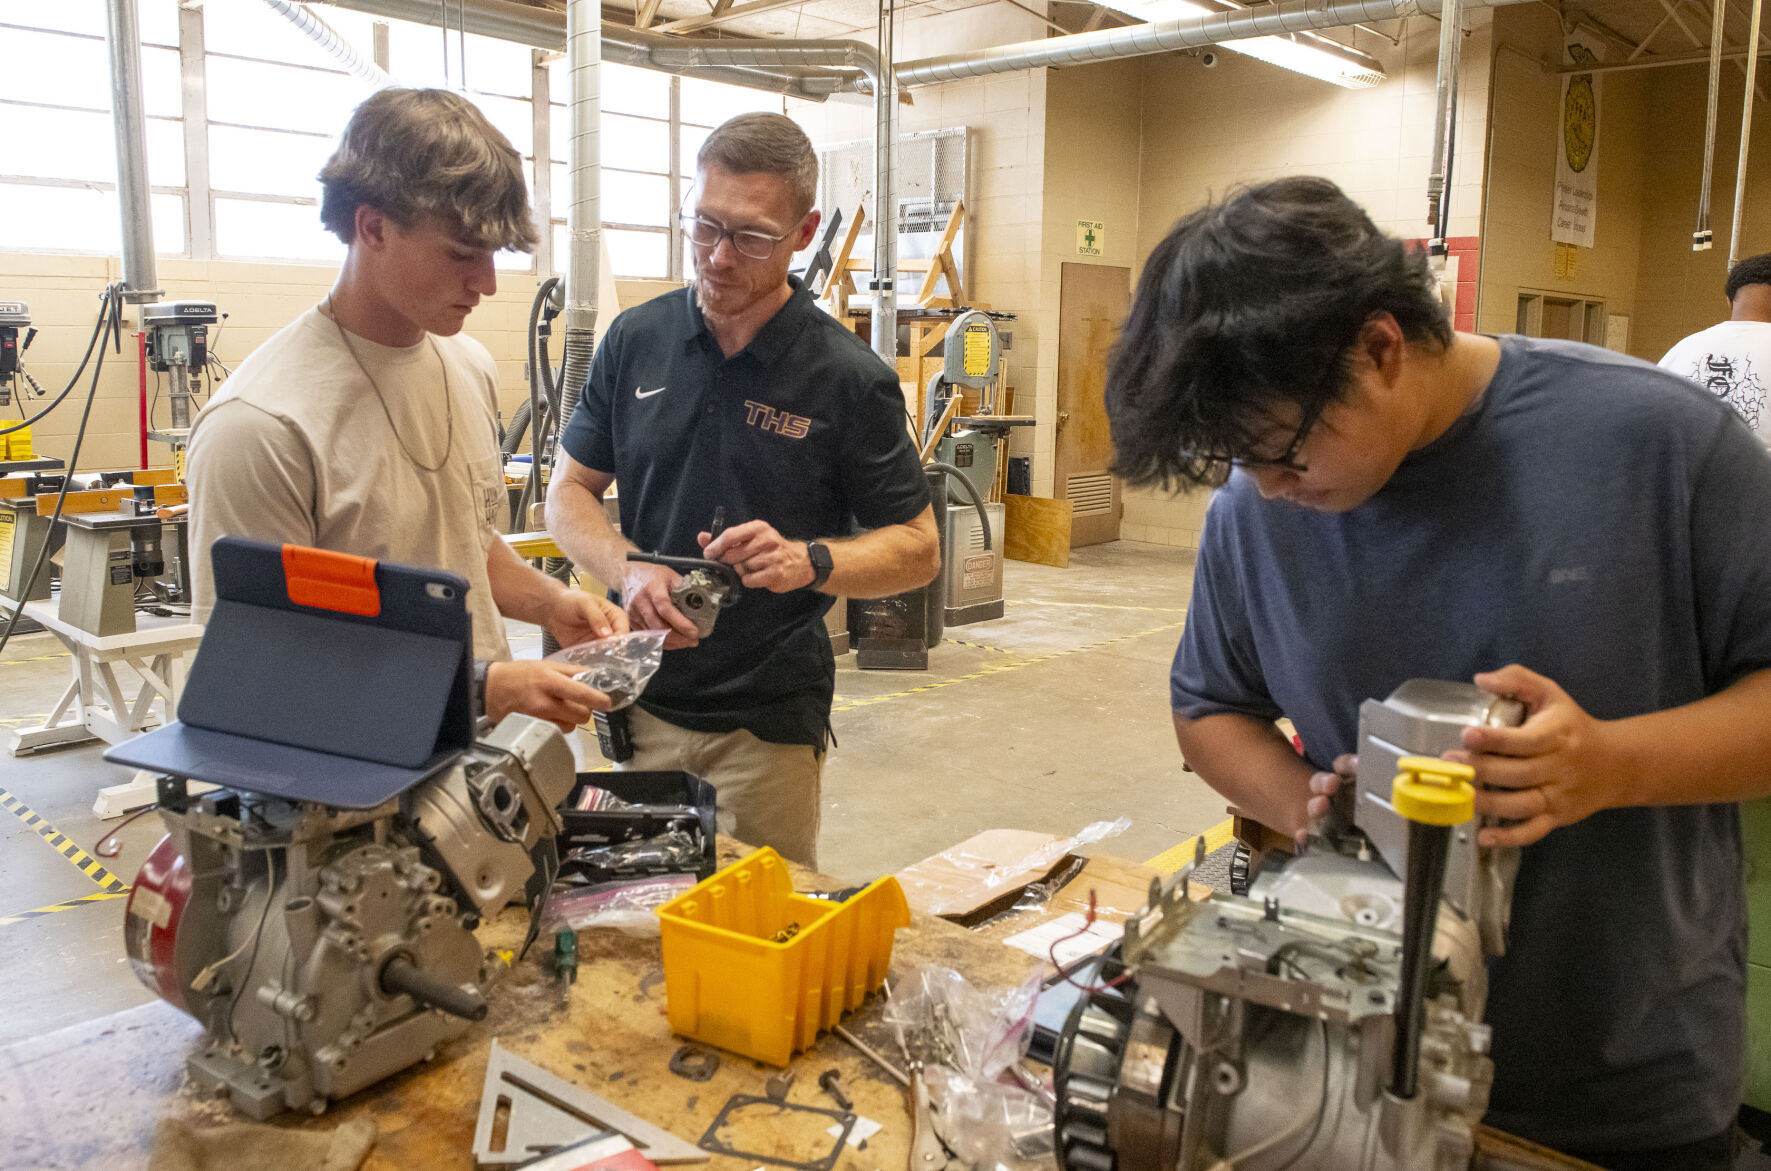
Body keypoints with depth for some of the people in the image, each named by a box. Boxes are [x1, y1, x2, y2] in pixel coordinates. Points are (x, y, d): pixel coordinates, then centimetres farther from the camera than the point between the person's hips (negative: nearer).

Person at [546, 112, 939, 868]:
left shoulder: (849, 379, -9)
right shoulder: (635, 339, 1)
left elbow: (917, 549, -3)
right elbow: (571, 491, 8)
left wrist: (810, 561, -22)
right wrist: (629, 571, -12)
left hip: (767, 726, -2)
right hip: (635, 702, 3)